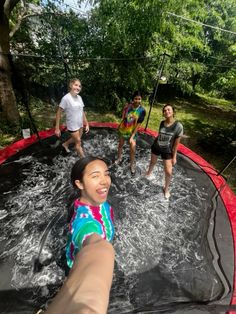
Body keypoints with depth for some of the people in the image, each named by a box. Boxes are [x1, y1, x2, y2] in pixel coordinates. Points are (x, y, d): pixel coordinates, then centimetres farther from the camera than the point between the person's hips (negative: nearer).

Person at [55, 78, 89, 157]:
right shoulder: (66, 98, -17)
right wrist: (57, 128, -14)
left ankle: (65, 144, 53)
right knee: (78, 143, 5)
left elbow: (82, 112, 9)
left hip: (80, 124, 7)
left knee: (76, 139, 25)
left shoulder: (79, 97, 2)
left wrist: (86, 124, 7)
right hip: (72, 126, -7)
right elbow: (58, 113, -13)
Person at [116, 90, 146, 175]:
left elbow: (138, 125, -18)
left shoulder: (142, 110, -18)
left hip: (133, 132, -2)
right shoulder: (127, 106, -11)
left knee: (132, 150, -1)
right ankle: (119, 158, 44)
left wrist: (132, 136, -21)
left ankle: (132, 165, 21)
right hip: (123, 130, 3)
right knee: (120, 145, 19)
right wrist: (120, 126, 8)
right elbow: (123, 117, 3)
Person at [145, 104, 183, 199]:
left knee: (168, 172, 0)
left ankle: (166, 188, 28)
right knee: (153, 162, 26)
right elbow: (159, 135, 4)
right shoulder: (162, 123, -10)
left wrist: (174, 157, -11)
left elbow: (176, 143, -15)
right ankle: (148, 173, 59)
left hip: (167, 150, -3)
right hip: (156, 147, 3)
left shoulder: (178, 126, -20)